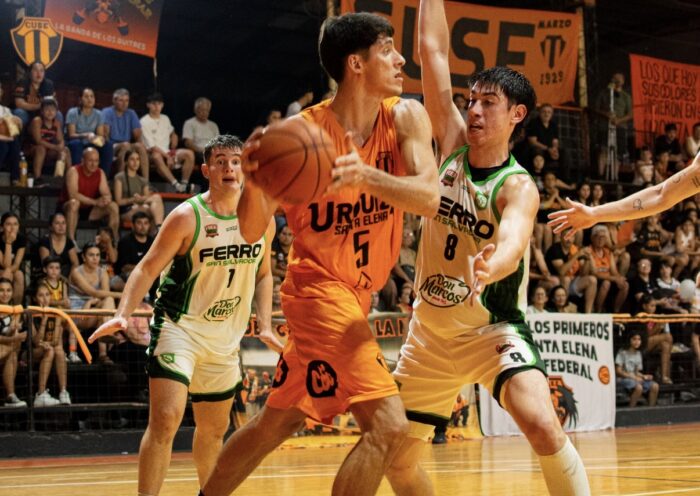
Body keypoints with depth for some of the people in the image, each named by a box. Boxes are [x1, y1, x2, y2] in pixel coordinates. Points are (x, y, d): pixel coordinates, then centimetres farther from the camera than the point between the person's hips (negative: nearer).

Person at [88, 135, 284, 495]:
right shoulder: (187, 217, -15)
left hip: (226, 337, 5)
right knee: (165, 419, -20)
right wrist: (123, 315, -26)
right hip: (179, 327, -5)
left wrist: (265, 326, 4)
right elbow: (148, 268, -13)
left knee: (214, 428, 17)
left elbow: (262, 274, 14)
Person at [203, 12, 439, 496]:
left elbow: (429, 197, -20)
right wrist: (254, 181, -34)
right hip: (319, 284, -6)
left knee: (278, 421, 18)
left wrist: (366, 176, -38)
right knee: (388, 424, -20)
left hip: (356, 292, 6)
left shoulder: (405, 118, -5)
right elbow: (253, 230, -13)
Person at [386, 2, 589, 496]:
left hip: (493, 329, -5)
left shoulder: (518, 187, -17)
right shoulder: (453, 144, -3)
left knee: (543, 426, -28)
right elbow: (433, 49, -5)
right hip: (430, 332, 5)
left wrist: (489, 268, -60)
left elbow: (513, 241, -39)